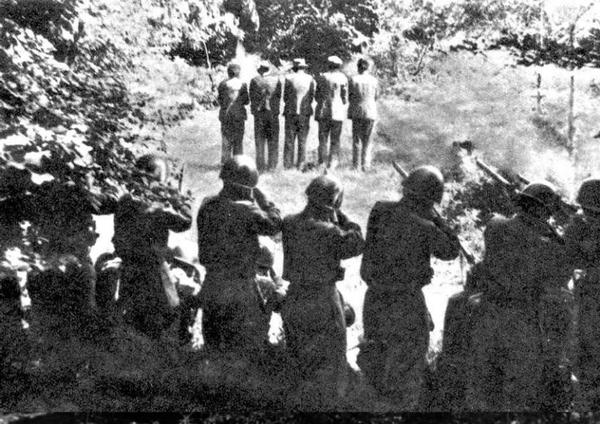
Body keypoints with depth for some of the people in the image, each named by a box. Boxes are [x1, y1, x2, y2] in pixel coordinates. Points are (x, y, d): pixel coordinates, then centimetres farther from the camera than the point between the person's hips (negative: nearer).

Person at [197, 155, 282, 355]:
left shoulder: (207, 206, 0)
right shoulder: (247, 210, -20)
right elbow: (274, 225, -8)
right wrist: (261, 199, -2)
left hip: (212, 284, 6)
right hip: (238, 287, -6)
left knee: (213, 341, 18)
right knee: (244, 346, 7)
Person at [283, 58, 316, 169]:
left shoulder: (289, 78, -5)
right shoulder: (310, 79, 0)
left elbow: (285, 97, -2)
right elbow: (312, 97, 3)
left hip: (291, 112, -1)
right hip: (305, 112, 1)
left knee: (289, 140, 4)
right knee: (302, 140, 7)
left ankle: (287, 165, 2)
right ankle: (300, 165, 6)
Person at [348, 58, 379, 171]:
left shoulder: (353, 79, -6)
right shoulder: (373, 80, -2)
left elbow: (350, 97, -1)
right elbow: (376, 96, 9)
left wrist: (350, 113, 11)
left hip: (356, 111, -1)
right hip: (370, 111, 1)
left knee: (356, 139, 10)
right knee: (367, 140, 9)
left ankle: (355, 165, 8)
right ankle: (365, 165, 5)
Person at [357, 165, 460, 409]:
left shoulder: (380, 211, -11)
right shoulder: (425, 229, -23)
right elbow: (451, 251, -6)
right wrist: (434, 217, -5)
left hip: (374, 297, 6)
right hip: (406, 304, -6)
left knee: (374, 353, 26)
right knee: (407, 365, 13)